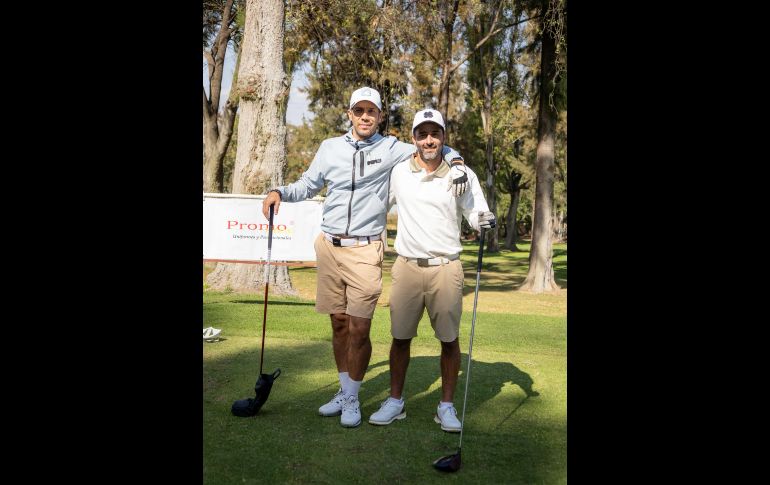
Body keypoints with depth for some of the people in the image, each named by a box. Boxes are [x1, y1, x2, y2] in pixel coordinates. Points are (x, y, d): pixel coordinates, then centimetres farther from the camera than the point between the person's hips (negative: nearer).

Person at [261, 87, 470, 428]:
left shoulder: (391, 149, 2)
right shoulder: (330, 147, 9)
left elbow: (434, 148, 10)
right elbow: (307, 185, 18)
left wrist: (457, 163, -9)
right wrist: (280, 192, 1)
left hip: (365, 250, -3)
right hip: (329, 246, 3)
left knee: (359, 328, -4)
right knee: (339, 323, 10)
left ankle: (352, 399, 12)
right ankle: (344, 391, 25)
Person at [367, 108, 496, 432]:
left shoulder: (462, 174, 0)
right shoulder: (398, 173, 6)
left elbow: (475, 213, 3)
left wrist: (484, 220, -18)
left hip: (446, 268, -1)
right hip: (406, 267, 2)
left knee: (450, 340, 3)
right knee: (400, 338, 7)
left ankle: (446, 406, 17)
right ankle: (395, 401, 22)